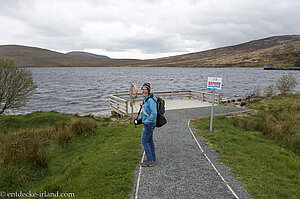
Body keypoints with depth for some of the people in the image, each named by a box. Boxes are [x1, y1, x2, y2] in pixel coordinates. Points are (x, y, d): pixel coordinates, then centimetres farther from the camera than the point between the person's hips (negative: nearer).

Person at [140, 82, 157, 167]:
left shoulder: (150, 100, -21)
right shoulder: (146, 99, 10)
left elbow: (154, 113, -27)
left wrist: (147, 122, -22)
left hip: (149, 124, -10)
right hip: (148, 123, 10)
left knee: (144, 142, -4)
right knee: (150, 140, 17)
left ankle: (150, 161, 4)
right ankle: (153, 159, 29)